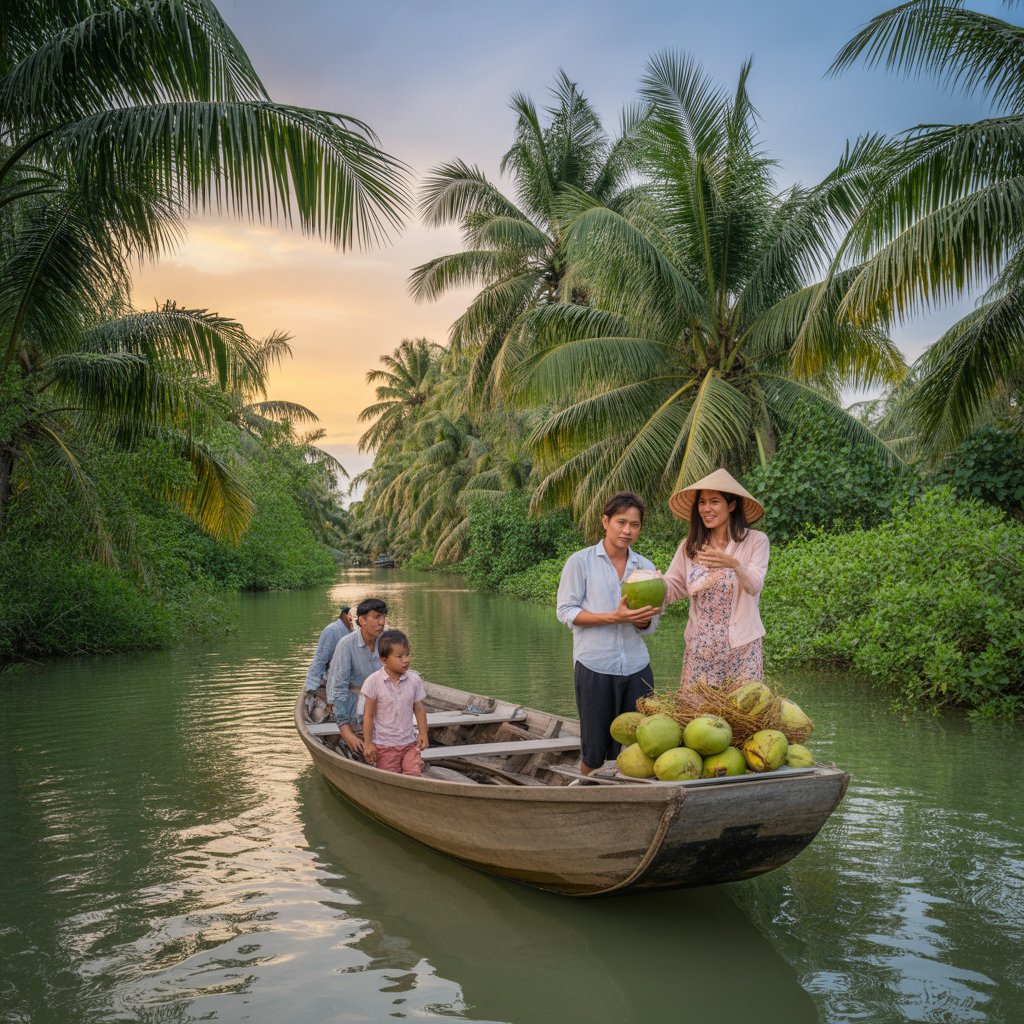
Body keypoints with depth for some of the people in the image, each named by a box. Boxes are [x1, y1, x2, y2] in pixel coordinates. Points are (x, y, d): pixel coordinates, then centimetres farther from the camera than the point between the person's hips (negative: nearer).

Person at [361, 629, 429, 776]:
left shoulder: (414, 680, -2)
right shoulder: (373, 682, -11)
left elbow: (419, 710, 7)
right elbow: (369, 715, -6)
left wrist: (423, 733, -3)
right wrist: (368, 743, -5)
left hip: (409, 743, 3)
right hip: (384, 744, -2)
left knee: (414, 773, -11)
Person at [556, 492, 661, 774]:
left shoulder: (646, 567, 9)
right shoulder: (580, 561, -2)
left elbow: (650, 626, 14)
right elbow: (565, 612, -5)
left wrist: (643, 619, -12)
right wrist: (613, 617, -16)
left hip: (636, 667, 4)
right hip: (594, 666, -3)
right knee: (594, 748, 4)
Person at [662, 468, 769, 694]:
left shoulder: (755, 541, -3)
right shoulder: (690, 546, 7)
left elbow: (755, 587, -15)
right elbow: (672, 588, 4)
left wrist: (734, 564, -34)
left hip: (741, 647, -3)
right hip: (700, 648, 3)